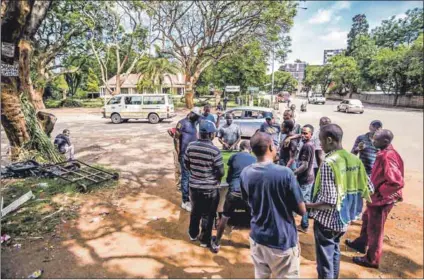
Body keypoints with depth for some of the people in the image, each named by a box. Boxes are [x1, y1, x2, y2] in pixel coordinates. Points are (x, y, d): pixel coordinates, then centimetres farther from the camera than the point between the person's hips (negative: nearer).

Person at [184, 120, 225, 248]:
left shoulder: (191, 146, -8)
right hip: (210, 188, -4)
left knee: (195, 211, 24)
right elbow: (220, 172, -17)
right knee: (208, 214, 14)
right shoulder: (214, 151, -22)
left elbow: (186, 164, 3)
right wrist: (215, 178, 5)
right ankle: (205, 240, 28)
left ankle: (193, 234, 43)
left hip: (194, 185, 5)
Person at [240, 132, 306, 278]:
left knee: (260, 276, 21)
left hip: (257, 237, 5)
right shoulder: (285, 173, -21)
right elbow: (301, 210, -12)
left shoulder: (245, 173, -6)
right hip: (282, 241, -4)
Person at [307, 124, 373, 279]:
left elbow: (329, 202, -27)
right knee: (334, 253, 26)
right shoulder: (355, 159, -1)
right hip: (344, 218, 8)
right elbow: (367, 189, 5)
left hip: (327, 220, -7)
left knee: (325, 261, 9)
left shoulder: (328, 163, -24)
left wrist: (307, 205, -15)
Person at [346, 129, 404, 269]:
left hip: (382, 199, -10)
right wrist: (374, 190, 12)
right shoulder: (385, 153, 3)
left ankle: (372, 260, 24)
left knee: (375, 229, 6)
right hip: (376, 197, 10)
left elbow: (397, 182, -33)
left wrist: (379, 193, -21)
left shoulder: (387, 157, -28)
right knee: (366, 219, 26)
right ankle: (361, 244, 47)